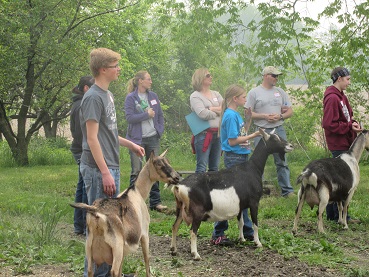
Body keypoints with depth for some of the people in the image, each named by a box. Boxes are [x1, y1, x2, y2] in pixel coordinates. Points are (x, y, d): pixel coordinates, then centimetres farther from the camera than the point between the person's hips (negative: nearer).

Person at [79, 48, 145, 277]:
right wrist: (105, 173, -20)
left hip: (111, 167, 9)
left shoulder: (107, 95, 15)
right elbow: (92, 138, -17)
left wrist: (130, 144, 20)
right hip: (98, 169, -9)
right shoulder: (93, 97, -13)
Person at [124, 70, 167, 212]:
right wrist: (147, 114, -14)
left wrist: (160, 130, 3)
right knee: (136, 171, -2)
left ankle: (155, 202, 14)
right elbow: (129, 117, -15)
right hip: (137, 139, -5)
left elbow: (160, 115, 15)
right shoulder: (130, 98, -6)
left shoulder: (153, 96, 9)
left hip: (153, 138, 5)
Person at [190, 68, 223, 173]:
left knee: (215, 168, 10)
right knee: (201, 168, -7)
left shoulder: (216, 94, 17)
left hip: (218, 133, 6)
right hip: (204, 134, -6)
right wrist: (218, 111, -2)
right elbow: (203, 114, -17)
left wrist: (211, 109, -7)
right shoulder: (195, 96, -3)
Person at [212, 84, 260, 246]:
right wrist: (252, 136, -16)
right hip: (234, 158, -10)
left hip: (241, 158, 10)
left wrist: (249, 119, 10)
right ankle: (217, 234, 0)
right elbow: (232, 141, -19)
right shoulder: (230, 115, -16)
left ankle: (248, 232, 24)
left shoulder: (236, 114, 12)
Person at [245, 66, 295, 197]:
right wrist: (264, 116, -13)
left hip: (279, 130, 3)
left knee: (282, 162, 5)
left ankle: (287, 190, 10)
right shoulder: (254, 93, 0)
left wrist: (280, 116, -8)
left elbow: (290, 111, 12)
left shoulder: (280, 92, 12)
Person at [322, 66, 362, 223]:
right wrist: (349, 127, -17)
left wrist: (353, 124, 0)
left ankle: (331, 214, 22)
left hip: (344, 144, 10)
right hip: (339, 144, -10)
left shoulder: (341, 96, 15)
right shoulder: (332, 98, -17)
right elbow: (329, 124, -22)